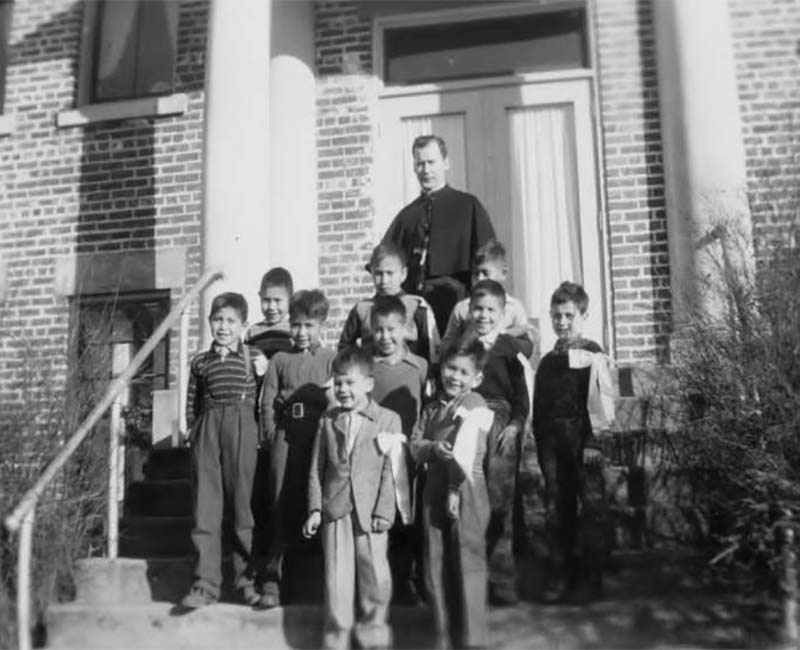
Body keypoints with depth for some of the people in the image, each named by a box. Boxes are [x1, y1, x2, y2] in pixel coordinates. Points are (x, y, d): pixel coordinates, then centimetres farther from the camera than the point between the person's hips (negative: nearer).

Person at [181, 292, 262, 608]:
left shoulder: (254, 357, 5)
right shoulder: (200, 362, 12)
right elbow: (191, 405, 15)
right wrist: (194, 432, 5)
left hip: (242, 428, -2)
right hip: (207, 428, 2)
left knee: (243, 502, 2)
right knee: (205, 505, 1)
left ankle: (246, 578, 15)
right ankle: (205, 582, 6)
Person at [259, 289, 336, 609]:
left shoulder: (331, 359, 7)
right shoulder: (280, 360, 12)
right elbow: (267, 403, 9)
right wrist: (271, 437, 0)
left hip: (321, 437, -1)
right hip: (285, 438, 1)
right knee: (281, 507, 0)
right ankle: (272, 578, 5)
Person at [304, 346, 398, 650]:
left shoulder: (388, 420, -1)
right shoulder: (328, 420, 7)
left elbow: (390, 471, -4)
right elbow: (316, 468, 8)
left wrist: (383, 511, -8)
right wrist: (315, 508, 2)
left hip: (370, 511, -2)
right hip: (334, 510, 2)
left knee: (374, 574, 5)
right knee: (337, 575, 5)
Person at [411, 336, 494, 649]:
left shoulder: (475, 406, -6)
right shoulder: (432, 407, 13)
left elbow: (467, 452, -14)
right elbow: (415, 445, 7)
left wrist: (455, 490, -18)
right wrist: (433, 448, -14)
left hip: (466, 493, -6)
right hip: (434, 491, 6)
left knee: (468, 565, -3)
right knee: (436, 567, 10)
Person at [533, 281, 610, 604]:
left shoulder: (592, 354, -1)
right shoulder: (548, 361, 15)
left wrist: (594, 442, -16)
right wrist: (541, 445, 10)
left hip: (584, 441, -5)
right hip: (552, 443, 5)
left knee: (592, 508, -1)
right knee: (556, 511, 7)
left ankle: (592, 577, 9)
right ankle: (559, 576, 15)